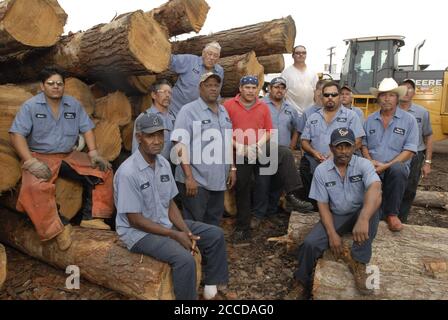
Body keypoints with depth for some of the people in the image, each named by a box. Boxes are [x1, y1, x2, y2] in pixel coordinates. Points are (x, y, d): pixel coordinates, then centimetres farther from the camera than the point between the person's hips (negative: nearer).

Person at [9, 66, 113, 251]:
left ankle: (91, 217, -6)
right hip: (40, 157, -4)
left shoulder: (74, 105, 6)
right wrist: (31, 162, -24)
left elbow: (86, 129, 6)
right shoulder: (30, 106, -5)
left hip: (69, 156, 4)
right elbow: (17, 135, -11)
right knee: (35, 188, -34)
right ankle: (58, 227, -19)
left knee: (102, 171, -12)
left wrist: (94, 153, -9)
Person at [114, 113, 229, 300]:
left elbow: (170, 204, 7)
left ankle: (211, 290, 16)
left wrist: (186, 231, -8)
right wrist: (174, 235, -19)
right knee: (185, 259, -31)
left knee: (215, 235, 2)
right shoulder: (128, 172, -23)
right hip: (139, 232, -8)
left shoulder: (164, 164, 1)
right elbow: (135, 219, -20)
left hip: (165, 223, 8)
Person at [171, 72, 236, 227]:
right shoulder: (189, 110, -8)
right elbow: (180, 145, -14)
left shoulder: (223, 111, 13)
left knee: (214, 222, 17)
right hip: (196, 180, -6)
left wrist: (232, 168, 13)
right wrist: (189, 177, -19)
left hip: (218, 180, 7)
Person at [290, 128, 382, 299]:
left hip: (359, 214, 0)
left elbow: (375, 190, -34)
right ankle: (301, 283, 5)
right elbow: (323, 205, -6)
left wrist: (363, 219, -52)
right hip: (335, 216, 1)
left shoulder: (364, 165, -14)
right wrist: (332, 234, -19)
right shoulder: (321, 170, -8)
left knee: (372, 206, -34)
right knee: (310, 243, -22)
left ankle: (358, 263, -22)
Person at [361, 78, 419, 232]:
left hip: (396, 167, -2)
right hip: (372, 168, 2)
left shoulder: (409, 120, 1)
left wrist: (386, 165, -17)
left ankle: (392, 214, -18)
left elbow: (409, 151, -5)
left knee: (397, 169, -38)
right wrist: (370, 161, -8)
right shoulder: (370, 120, 12)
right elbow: (363, 144, 13)